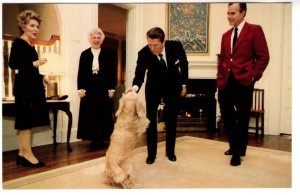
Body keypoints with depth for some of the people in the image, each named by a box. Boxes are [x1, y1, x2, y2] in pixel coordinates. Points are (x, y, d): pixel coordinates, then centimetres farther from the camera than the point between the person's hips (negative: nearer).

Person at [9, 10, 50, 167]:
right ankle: (27, 154, 0)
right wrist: (35, 64, -17)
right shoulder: (18, 42, -5)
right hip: (24, 86, -9)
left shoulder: (31, 45, 18)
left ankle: (22, 154, 16)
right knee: (26, 120, -6)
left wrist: (41, 77, 8)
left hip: (32, 86, 9)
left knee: (25, 121, 9)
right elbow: (13, 64, -16)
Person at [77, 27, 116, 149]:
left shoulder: (108, 53, 6)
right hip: (89, 88, 1)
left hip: (104, 88, -1)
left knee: (104, 113, 3)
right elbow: (80, 73, 6)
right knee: (90, 114, 3)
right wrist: (80, 88, -2)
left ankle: (103, 138, 13)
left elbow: (112, 72, 2)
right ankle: (93, 139, 13)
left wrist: (111, 88, -5)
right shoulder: (84, 54, 9)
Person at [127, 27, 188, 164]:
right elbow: (139, 74, -24)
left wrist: (184, 84, 0)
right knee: (150, 120, -1)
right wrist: (135, 86, -46)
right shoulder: (143, 53, -25)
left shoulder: (176, 46, -22)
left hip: (173, 86, 1)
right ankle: (151, 154, 13)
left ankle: (170, 151, 23)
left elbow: (184, 64, -4)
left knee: (171, 120, 7)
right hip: (153, 88, 0)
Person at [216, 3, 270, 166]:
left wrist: (253, 76, -12)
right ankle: (234, 146, 33)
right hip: (225, 82, 6)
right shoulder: (226, 35, 16)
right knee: (227, 117, 12)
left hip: (243, 81, -5)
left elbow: (263, 57, -5)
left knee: (242, 119, 6)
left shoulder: (255, 30, -1)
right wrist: (219, 76, 9)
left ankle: (238, 152, 22)